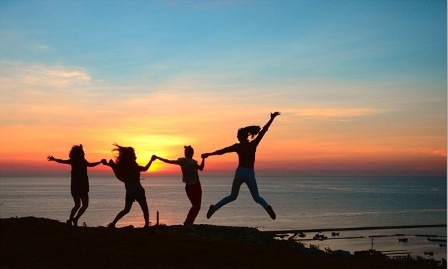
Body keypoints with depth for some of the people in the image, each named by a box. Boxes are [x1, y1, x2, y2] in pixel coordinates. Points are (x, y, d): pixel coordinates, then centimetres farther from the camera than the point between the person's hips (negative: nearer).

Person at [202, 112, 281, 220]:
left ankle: (214, 208, 8)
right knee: (256, 197, 4)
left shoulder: (237, 146, 2)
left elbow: (223, 151, 4)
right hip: (250, 174, -2)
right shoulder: (253, 144, -1)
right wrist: (272, 119, 7)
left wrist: (208, 154, 13)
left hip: (239, 172, 2)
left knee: (232, 196, 18)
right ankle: (267, 207, -26)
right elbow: (263, 130, 2)